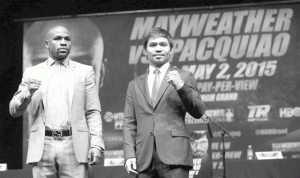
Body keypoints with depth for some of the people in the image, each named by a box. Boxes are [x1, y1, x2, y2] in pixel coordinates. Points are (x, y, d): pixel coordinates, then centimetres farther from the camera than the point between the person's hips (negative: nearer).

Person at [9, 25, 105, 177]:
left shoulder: (85, 71, 12)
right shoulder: (32, 72, 14)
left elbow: (93, 113, 7)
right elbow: (14, 110, 10)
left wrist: (96, 144, -7)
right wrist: (27, 92, -10)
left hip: (74, 146, -1)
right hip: (43, 146, 1)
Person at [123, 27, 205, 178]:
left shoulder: (184, 77, 12)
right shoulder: (135, 85, 19)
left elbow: (198, 112, 3)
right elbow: (129, 124, 14)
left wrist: (181, 86, -12)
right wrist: (129, 154, 1)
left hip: (174, 156, -3)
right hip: (144, 159, 3)